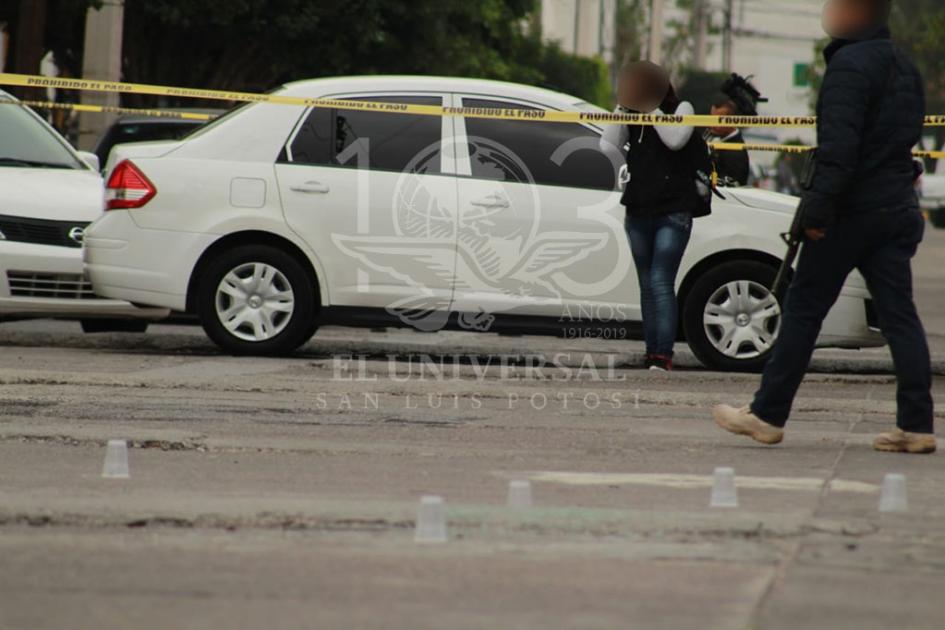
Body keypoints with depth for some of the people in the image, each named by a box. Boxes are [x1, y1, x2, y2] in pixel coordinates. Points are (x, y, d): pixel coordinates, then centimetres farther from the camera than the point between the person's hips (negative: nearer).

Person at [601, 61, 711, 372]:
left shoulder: (682, 110, 1)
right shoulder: (632, 116, 13)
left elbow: (675, 139, -18)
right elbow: (608, 146, -1)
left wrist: (654, 108, -16)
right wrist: (622, 108, -6)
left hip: (674, 211, -6)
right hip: (638, 212, 6)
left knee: (661, 282, -16)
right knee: (647, 285, 9)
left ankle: (663, 354, -20)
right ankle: (652, 351, 13)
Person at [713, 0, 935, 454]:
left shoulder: (850, 65, -14)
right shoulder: (905, 68, 16)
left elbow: (839, 143, -22)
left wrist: (818, 206, -23)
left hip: (852, 210, -8)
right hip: (898, 208, 8)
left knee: (804, 308, 0)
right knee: (899, 314, 5)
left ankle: (768, 415, 5)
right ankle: (917, 425, -1)